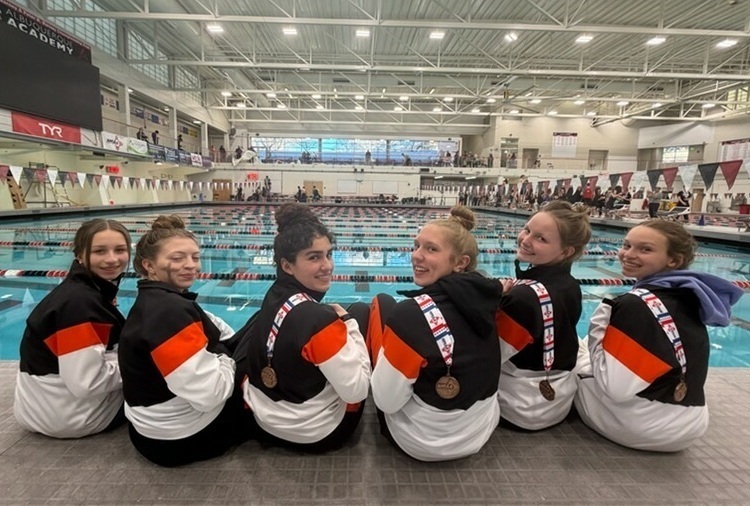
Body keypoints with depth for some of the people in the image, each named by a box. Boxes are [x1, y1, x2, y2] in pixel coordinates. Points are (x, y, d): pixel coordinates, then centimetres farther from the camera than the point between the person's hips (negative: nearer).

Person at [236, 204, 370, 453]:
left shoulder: (274, 297, -7)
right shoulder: (318, 319, -30)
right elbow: (356, 390, -25)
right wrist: (350, 325, -16)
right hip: (317, 434, -6)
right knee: (361, 312, 1)